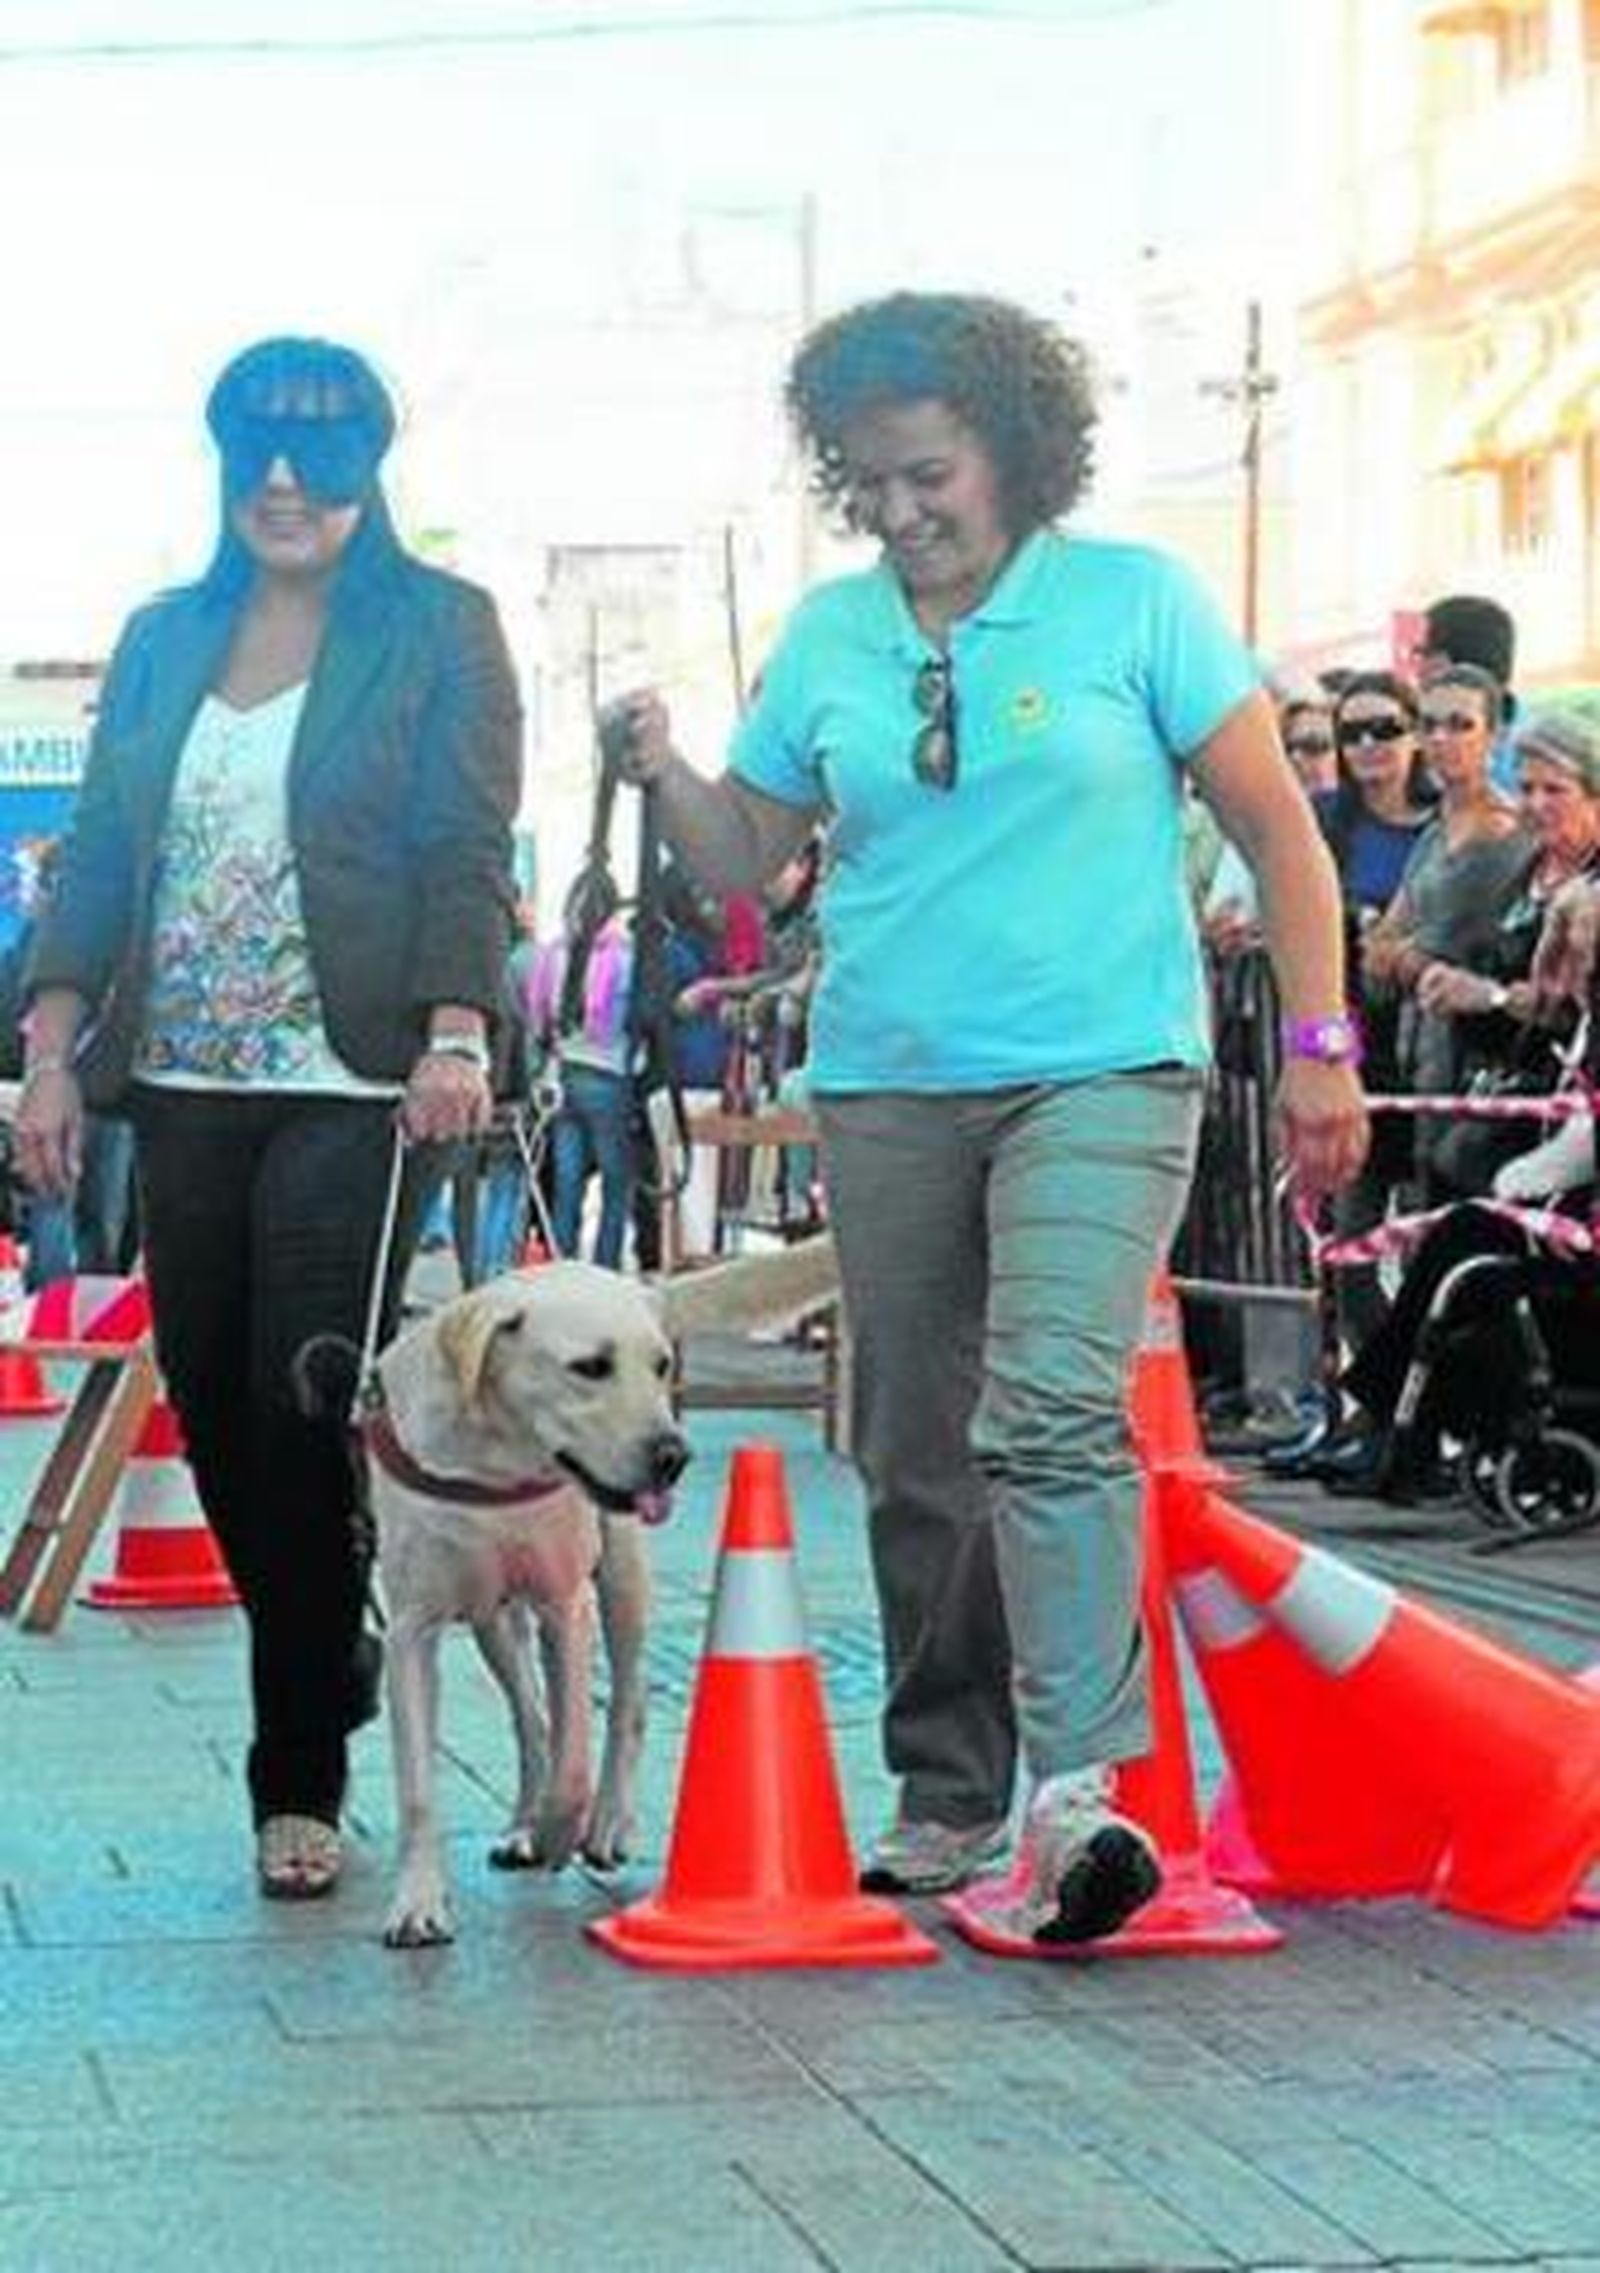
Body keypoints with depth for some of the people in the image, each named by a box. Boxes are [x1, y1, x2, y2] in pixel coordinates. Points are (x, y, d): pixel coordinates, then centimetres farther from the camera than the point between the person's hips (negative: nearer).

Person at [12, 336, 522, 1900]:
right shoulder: (161, 641, 16)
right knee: (212, 1416, 5)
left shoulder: (437, 631, 3)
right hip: (183, 1091, 5)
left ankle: (300, 1782, -1)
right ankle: (329, 1684, 24)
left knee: (303, 1419, -9)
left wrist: (456, 1034, -18)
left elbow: (465, 851, -5)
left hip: (350, 1087, -5)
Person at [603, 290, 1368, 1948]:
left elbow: (1277, 827, 2)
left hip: (1100, 1075, -4)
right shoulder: (827, 638, 10)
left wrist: (1318, 1043, -3)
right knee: (915, 1464, 7)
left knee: (1052, 1408, -23)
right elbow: (744, 859, 16)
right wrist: (662, 772, -5)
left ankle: (1075, 1785, -28)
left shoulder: (1135, 601, 1)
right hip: (885, 1090, 4)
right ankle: (947, 1796, 18)